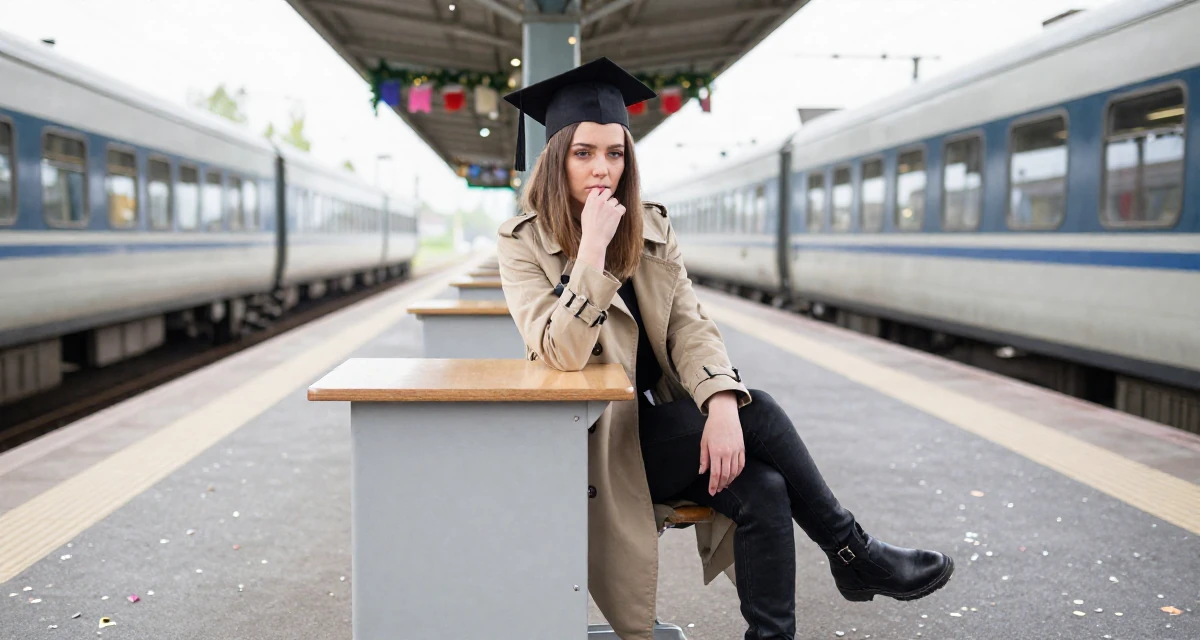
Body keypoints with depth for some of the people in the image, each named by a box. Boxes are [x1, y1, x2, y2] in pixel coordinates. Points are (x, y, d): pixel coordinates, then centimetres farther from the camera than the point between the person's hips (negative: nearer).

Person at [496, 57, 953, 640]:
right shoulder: (524, 242, -9)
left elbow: (690, 326, -3)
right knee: (759, 413, -20)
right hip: (597, 441, -5)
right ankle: (852, 555, -2)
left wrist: (722, 403, -22)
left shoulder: (651, 227, 5)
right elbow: (562, 354, -21)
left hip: (663, 424, 5)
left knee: (763, 490, -23)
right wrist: (593, 248, -27)